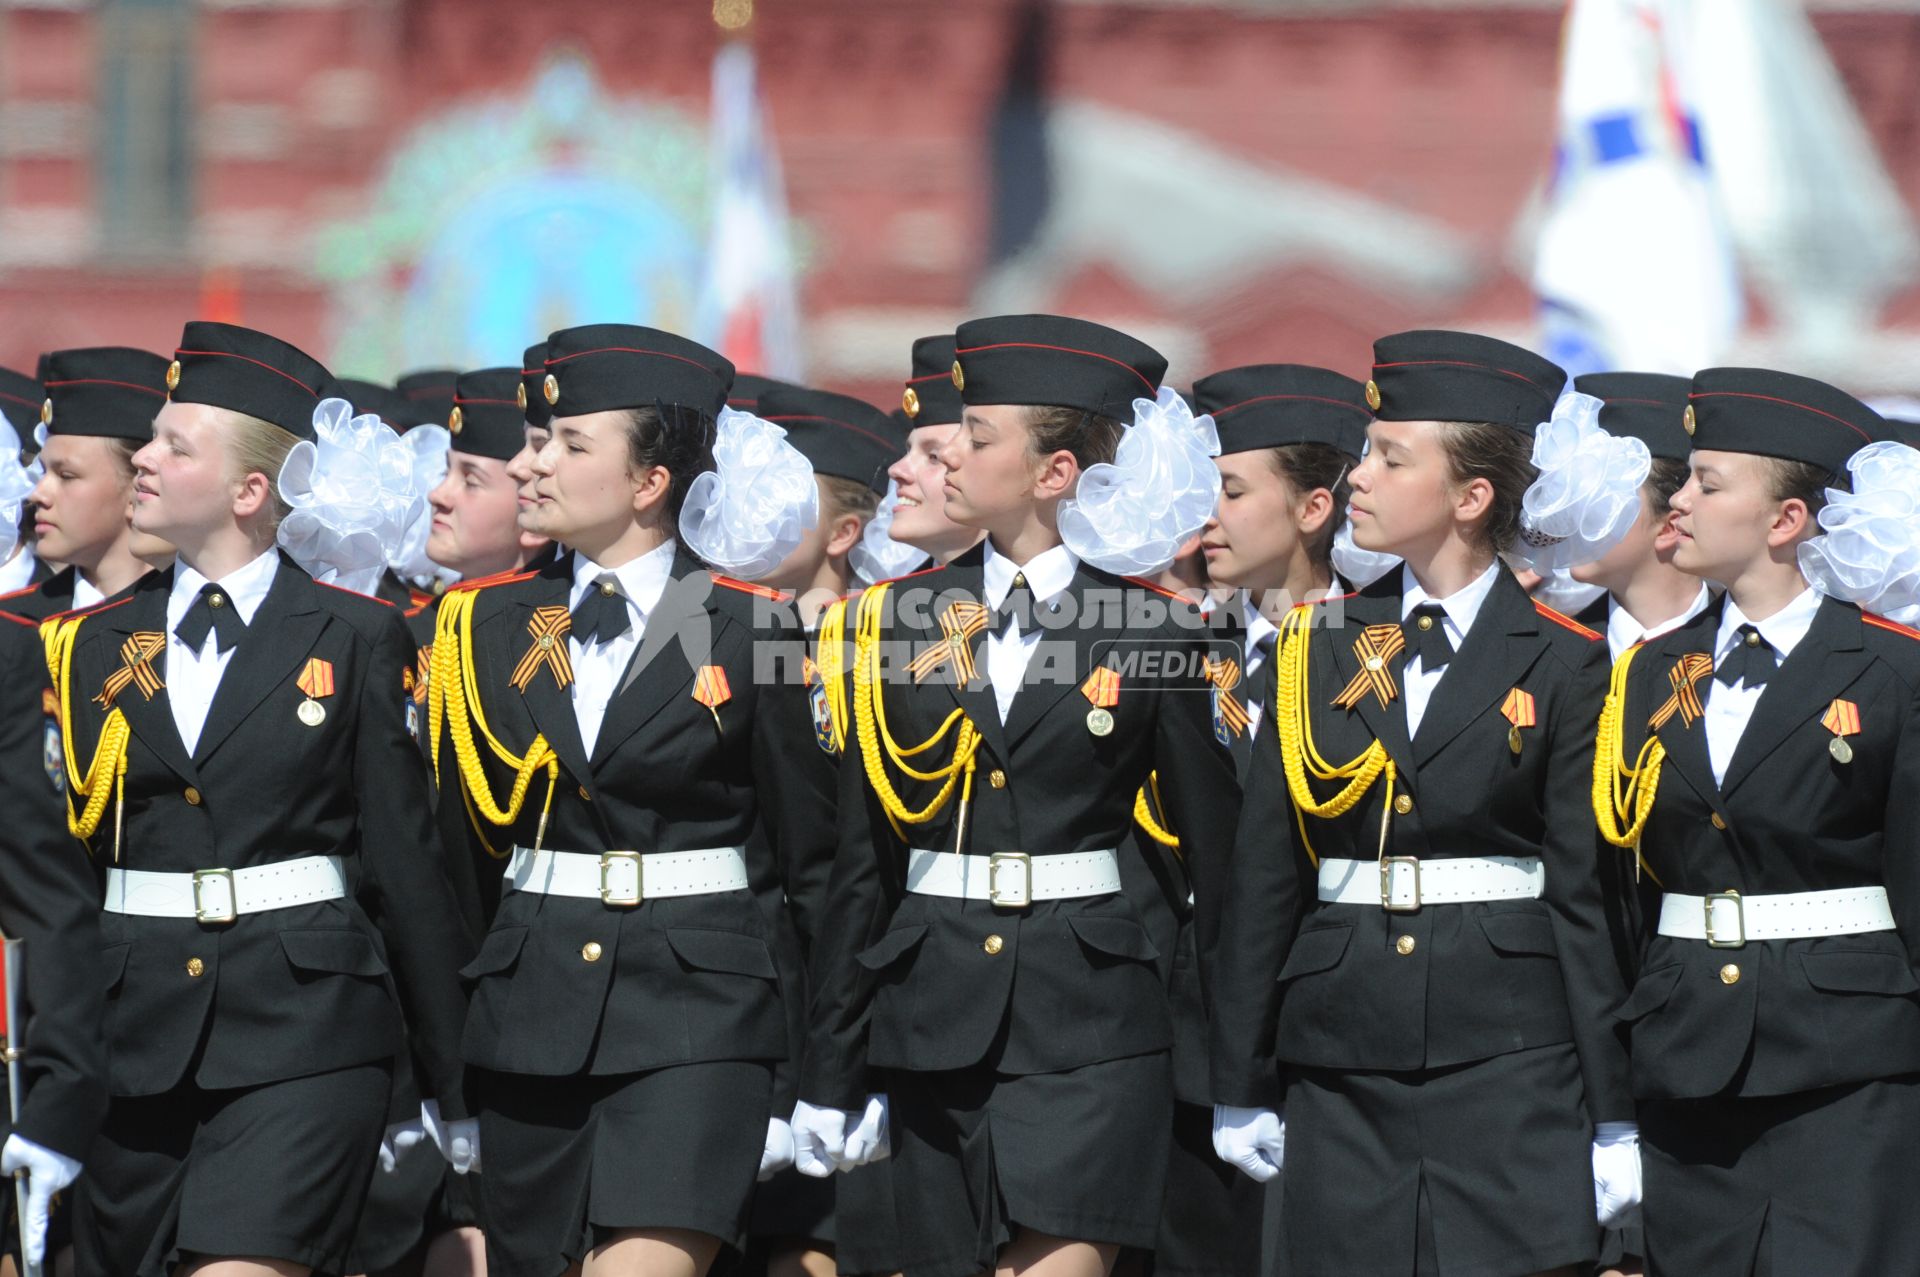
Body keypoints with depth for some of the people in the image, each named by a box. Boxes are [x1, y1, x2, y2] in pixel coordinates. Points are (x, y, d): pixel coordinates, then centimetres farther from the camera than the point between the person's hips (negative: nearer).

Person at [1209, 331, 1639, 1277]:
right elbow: (1262, 876, 10)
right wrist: (1241, 1084, 7)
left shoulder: (1560, 661, 0)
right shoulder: (1323, 646, 9)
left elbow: (1586, 892, -1)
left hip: (1510, 1062, -3)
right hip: (1343, 1072, 3)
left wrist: (1613, 1117, -4)